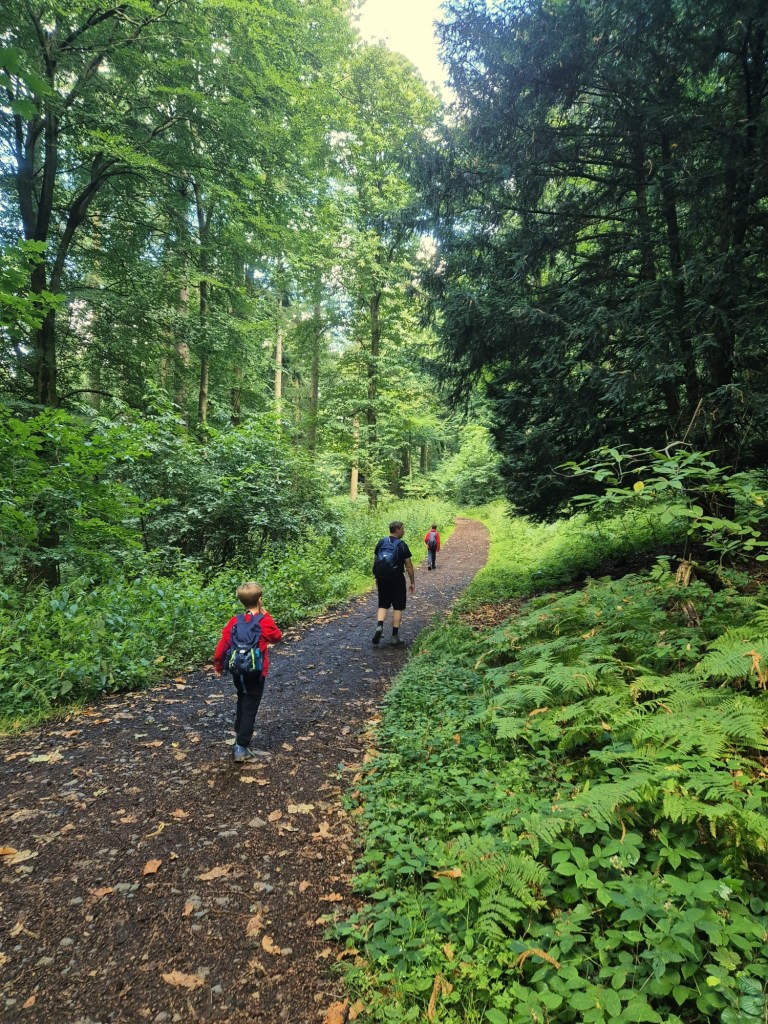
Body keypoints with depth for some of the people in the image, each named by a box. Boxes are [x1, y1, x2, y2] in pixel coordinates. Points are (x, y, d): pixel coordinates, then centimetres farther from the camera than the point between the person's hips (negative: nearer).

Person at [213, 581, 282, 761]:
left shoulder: (235, 621, -5)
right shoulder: (265, 622, -13)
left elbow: (223, 644, -3)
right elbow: (277, 638, 3)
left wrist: (218, 665, 10)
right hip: (256, 672, -4)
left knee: (242, 702, 25)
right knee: (250, 708, 1)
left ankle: (239, 734, 40)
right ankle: (241, 748, -1)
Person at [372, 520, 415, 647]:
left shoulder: (381, 542, 3)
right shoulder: (402, 545, -9)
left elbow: (375, 561, 9)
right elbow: (409, 566, -7)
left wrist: (377, 577, 21)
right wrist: (412, 582, 2)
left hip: (382, 579, 4)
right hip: (397, 580, -4)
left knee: (383, 605, 15)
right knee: (398, 607, 6)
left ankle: (379, 626, -9)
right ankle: (395, 636, 7)